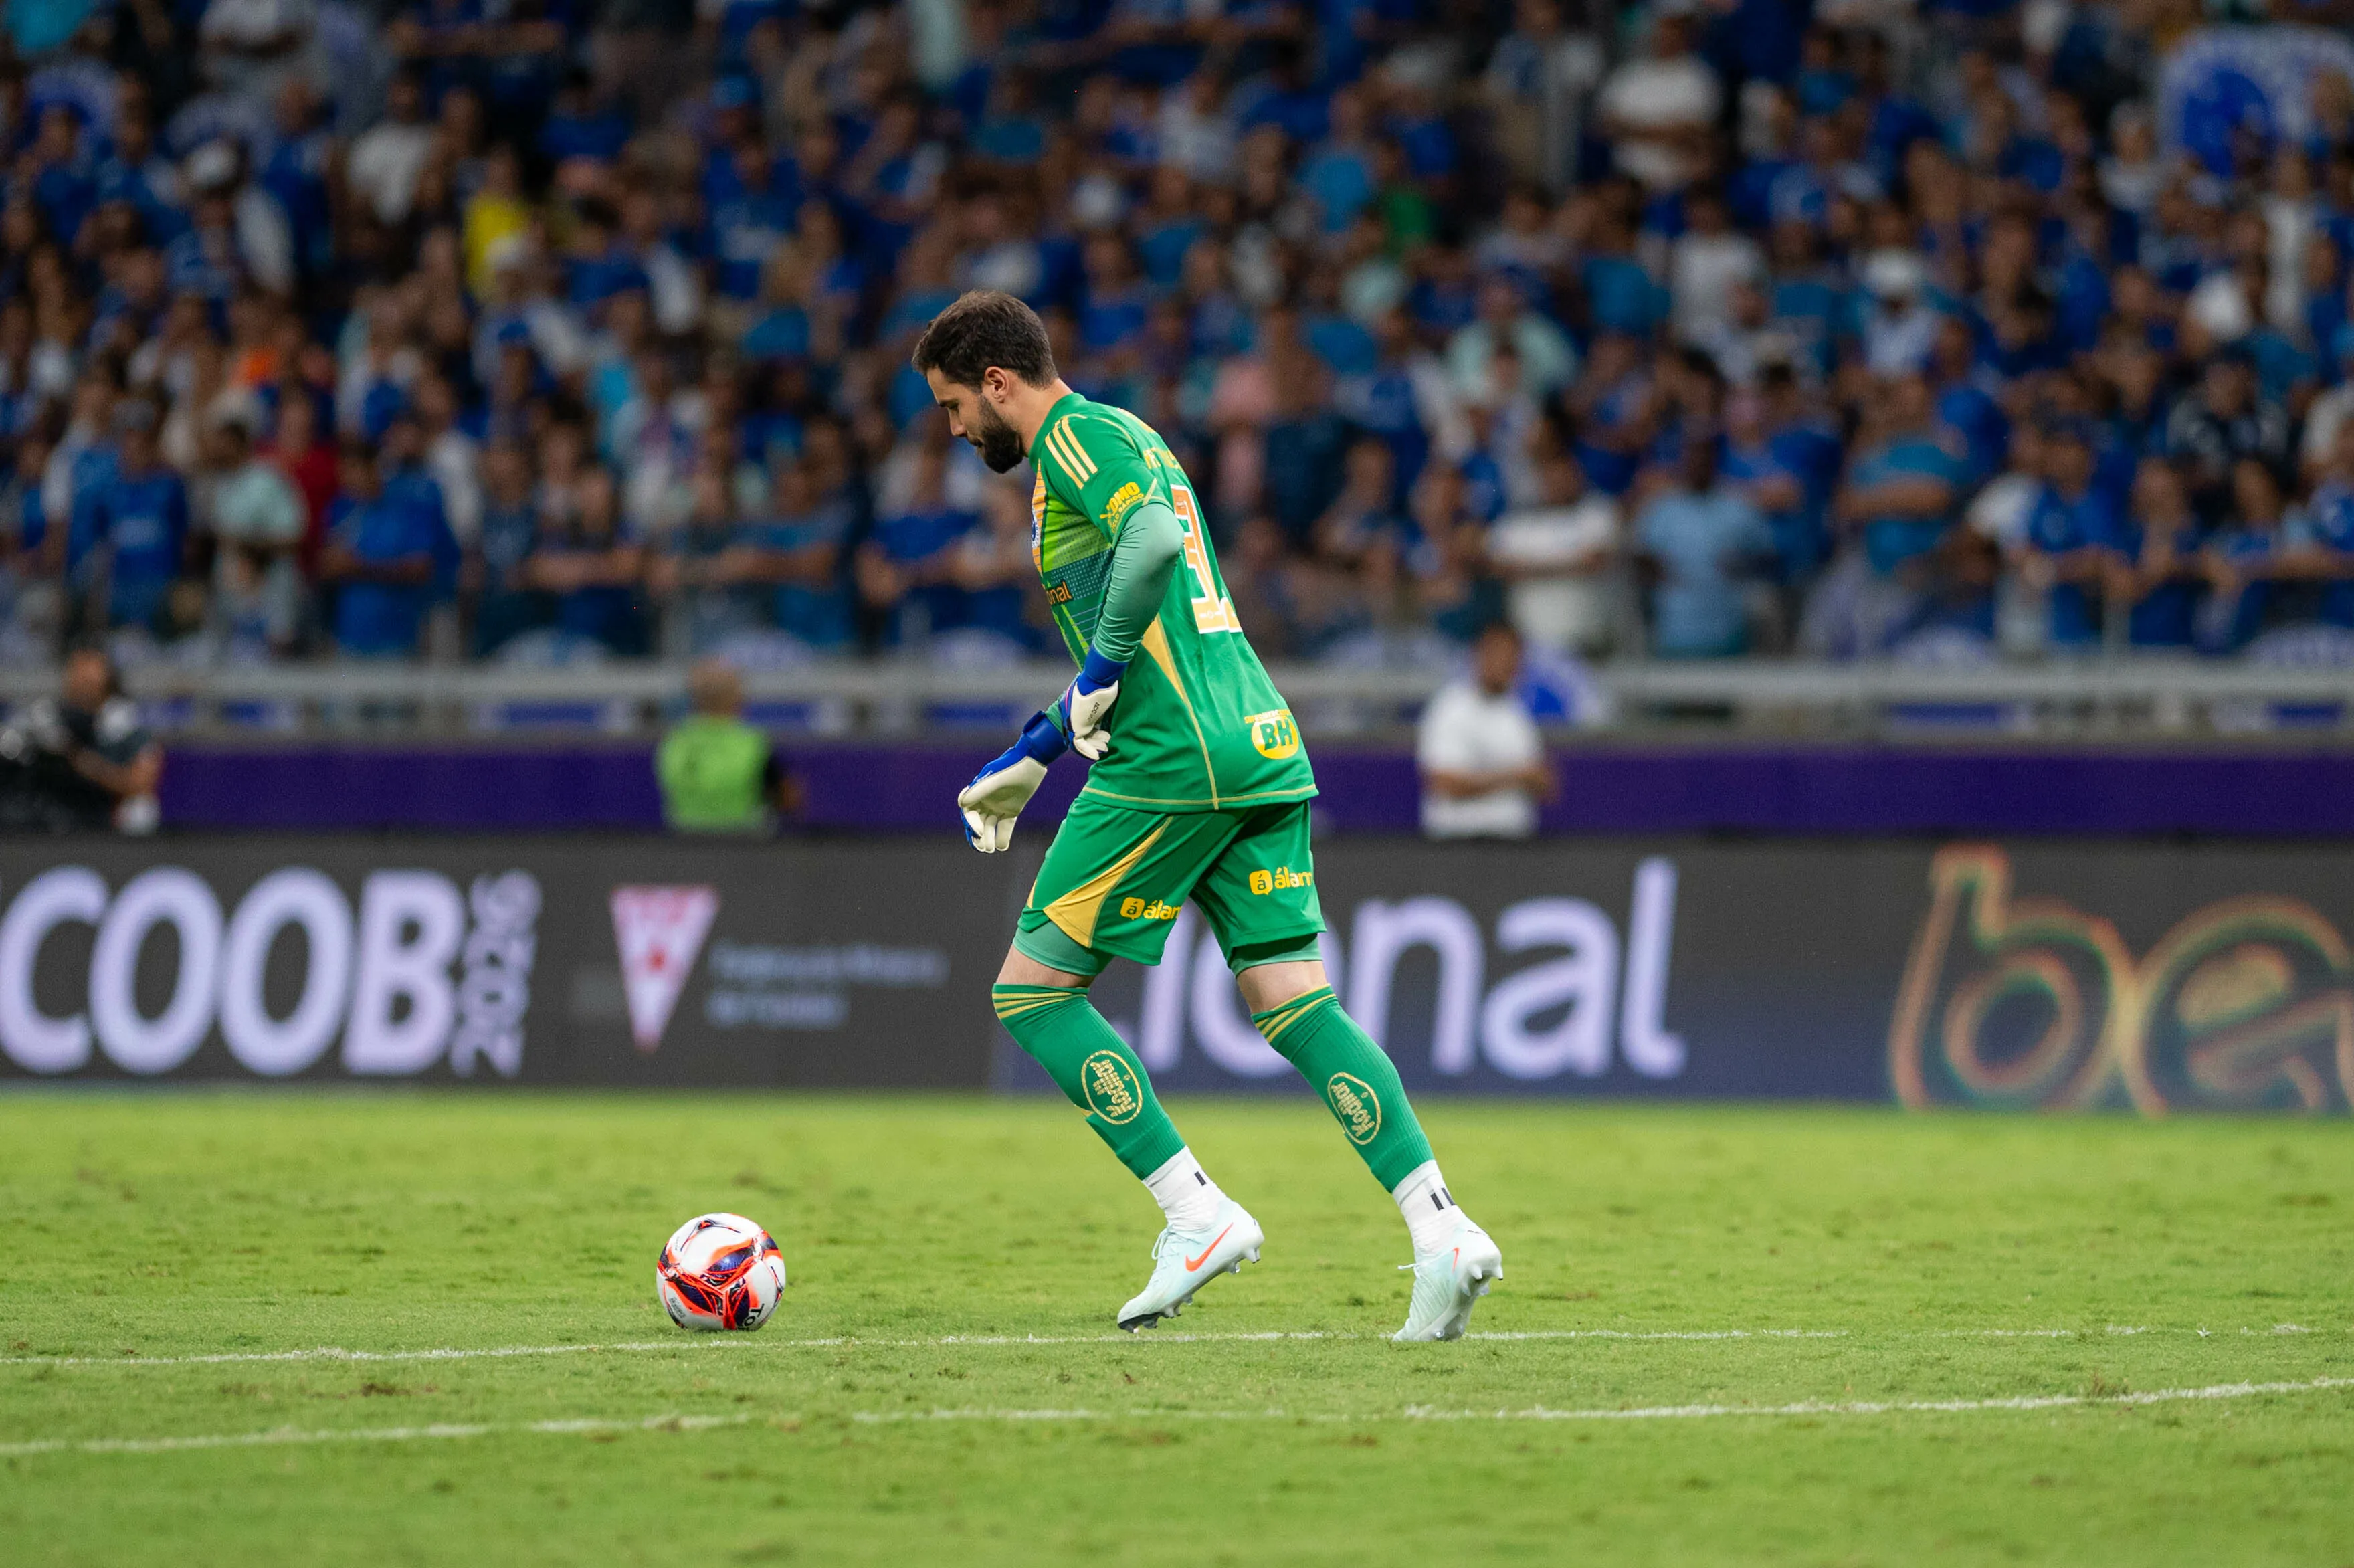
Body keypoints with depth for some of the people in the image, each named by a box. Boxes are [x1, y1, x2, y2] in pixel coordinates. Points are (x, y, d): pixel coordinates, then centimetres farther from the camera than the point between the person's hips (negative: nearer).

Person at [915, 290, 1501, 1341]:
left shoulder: (1077, 436, -4)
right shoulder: (1121, 440, 25)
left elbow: (1153, 542, -26)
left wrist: (1098, 671, -13)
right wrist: (1025, 763, 31)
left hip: (1171, 763, -9)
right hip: (1264, 748, 9)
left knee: (1032, 993, 1)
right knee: (1291, 1001, 4)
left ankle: (1199, 1215, -4)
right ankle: (1444, 1231, -10)